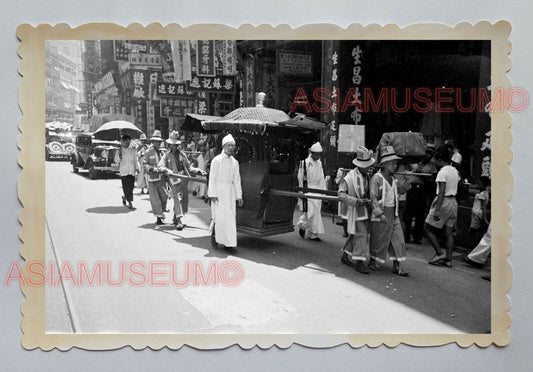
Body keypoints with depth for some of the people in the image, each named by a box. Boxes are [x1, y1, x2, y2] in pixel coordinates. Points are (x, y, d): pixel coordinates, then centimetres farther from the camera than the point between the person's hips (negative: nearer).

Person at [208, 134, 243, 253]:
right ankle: (214, 235, 20)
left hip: (230, 192, 4)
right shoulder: (217, 160, -4)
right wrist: (212, 194, -11)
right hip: (218, 190, -4)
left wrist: (239, 196, 11)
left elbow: (237, 180, 14)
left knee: (231, 217, 0)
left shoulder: (235, 162, 10)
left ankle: (229, 243, 5)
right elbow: (212, 178, -5)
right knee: (218, 216, -6)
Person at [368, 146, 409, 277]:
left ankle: (396, 266, 9)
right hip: (381, 212, -7)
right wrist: (380, 213, -21)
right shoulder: (376, 178, -12)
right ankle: (372, 261, 23)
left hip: (393, 213, 7)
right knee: (378, 239, 4)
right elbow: (372, 197, -17)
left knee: (397, 238, 4)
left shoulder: (393, 178, 12)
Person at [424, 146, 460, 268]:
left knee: (428, 228, 5)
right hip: (453, 202, 8)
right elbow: (454, 187, 12)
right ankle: (448, 259, 10)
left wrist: (437, 209, -24)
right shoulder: (455, 171, 11)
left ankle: (440, 253, 0)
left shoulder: (442, 172, -14)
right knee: (449, 232, 9)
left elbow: (441, 192, -21)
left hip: (444, 202, -8)